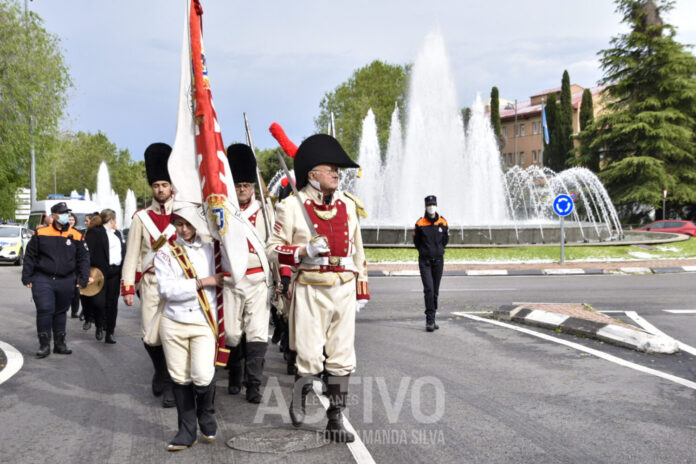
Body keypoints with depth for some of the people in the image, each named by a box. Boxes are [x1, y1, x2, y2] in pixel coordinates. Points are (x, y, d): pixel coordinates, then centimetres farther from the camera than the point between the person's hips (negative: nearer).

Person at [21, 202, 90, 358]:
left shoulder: (76, 236, 5)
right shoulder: (41, 233, 1)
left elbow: (83, 258, 11)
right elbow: (30, 256, 6)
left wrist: (83, 279, 4)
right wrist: (27, 277, 2)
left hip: (66, 282, 2)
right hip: (42, 279, -2)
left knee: (61, 312, 12)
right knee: (44, 310, -12)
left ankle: (59, 344, 22)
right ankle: (44, 345, -2)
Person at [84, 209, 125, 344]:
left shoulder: (117, 233, 19)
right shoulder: (94, 232, -4)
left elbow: (123, 251, 21)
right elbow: (88, 252, -11)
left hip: (115, 272, 7)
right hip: (100, 272, -6)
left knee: (112, 303, 7)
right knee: (98, 301, -14)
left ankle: (110, 333, 13)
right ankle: (99, 326, 12)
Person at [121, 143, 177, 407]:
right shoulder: (141, 218, 8)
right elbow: (132, 254, 6)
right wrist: (128, 287, 0)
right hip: (150, 283, 1)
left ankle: (170, 382, 9)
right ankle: (162, 372, 27)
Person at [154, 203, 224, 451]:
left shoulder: (210, 249, 8)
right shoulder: (165, 253, 3)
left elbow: (220, 280, 11)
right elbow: (166, 288, -11)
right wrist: (201, 283, -14)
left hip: (204, 322, -1)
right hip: (173, 323, 1)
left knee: (202, 375, -14)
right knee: (180, 377, 6)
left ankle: (206, 414, 17)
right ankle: (187, 430, 21)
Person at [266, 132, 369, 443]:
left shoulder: (348, 205, 8)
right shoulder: (292, 207, -5)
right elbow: (273, 249, -3)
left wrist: (362, 291, 15)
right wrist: (304, 251, -19)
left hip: (343, 290, 4)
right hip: (310, 291, -4)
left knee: (342, 358, 4)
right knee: (310, 358, -3)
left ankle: (335, 421, 15)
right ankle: (299, 397, 29)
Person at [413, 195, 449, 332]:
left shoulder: (443, 222, 2)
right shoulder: (420, 224, -6)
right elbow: (416, 241, 8)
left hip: (438, 260, 3)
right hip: (424, 260, -3)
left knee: (435, 291, 9)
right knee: (428, 289, -13)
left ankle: (432, 318, 19)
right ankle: (429, 320, -13)